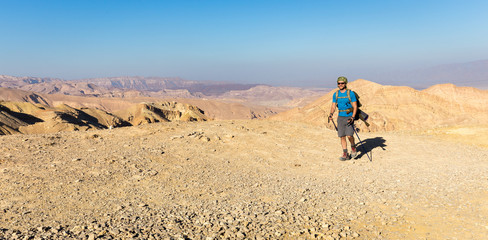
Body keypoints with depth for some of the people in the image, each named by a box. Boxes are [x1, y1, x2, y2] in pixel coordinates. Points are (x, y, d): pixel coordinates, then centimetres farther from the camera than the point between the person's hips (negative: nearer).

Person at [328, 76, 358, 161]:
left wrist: (352, 117, -19)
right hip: (340, 117, 4)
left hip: (349, 117, -4)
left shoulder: (351, 93, -6)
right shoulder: (335, 94, 7)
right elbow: (333, 106, 9)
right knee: (342, 136, 3)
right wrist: (331, 114, -11)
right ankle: (345, 154, 11)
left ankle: (353, 148, 14)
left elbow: (355, 106, -7)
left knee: (349, 135, -15)